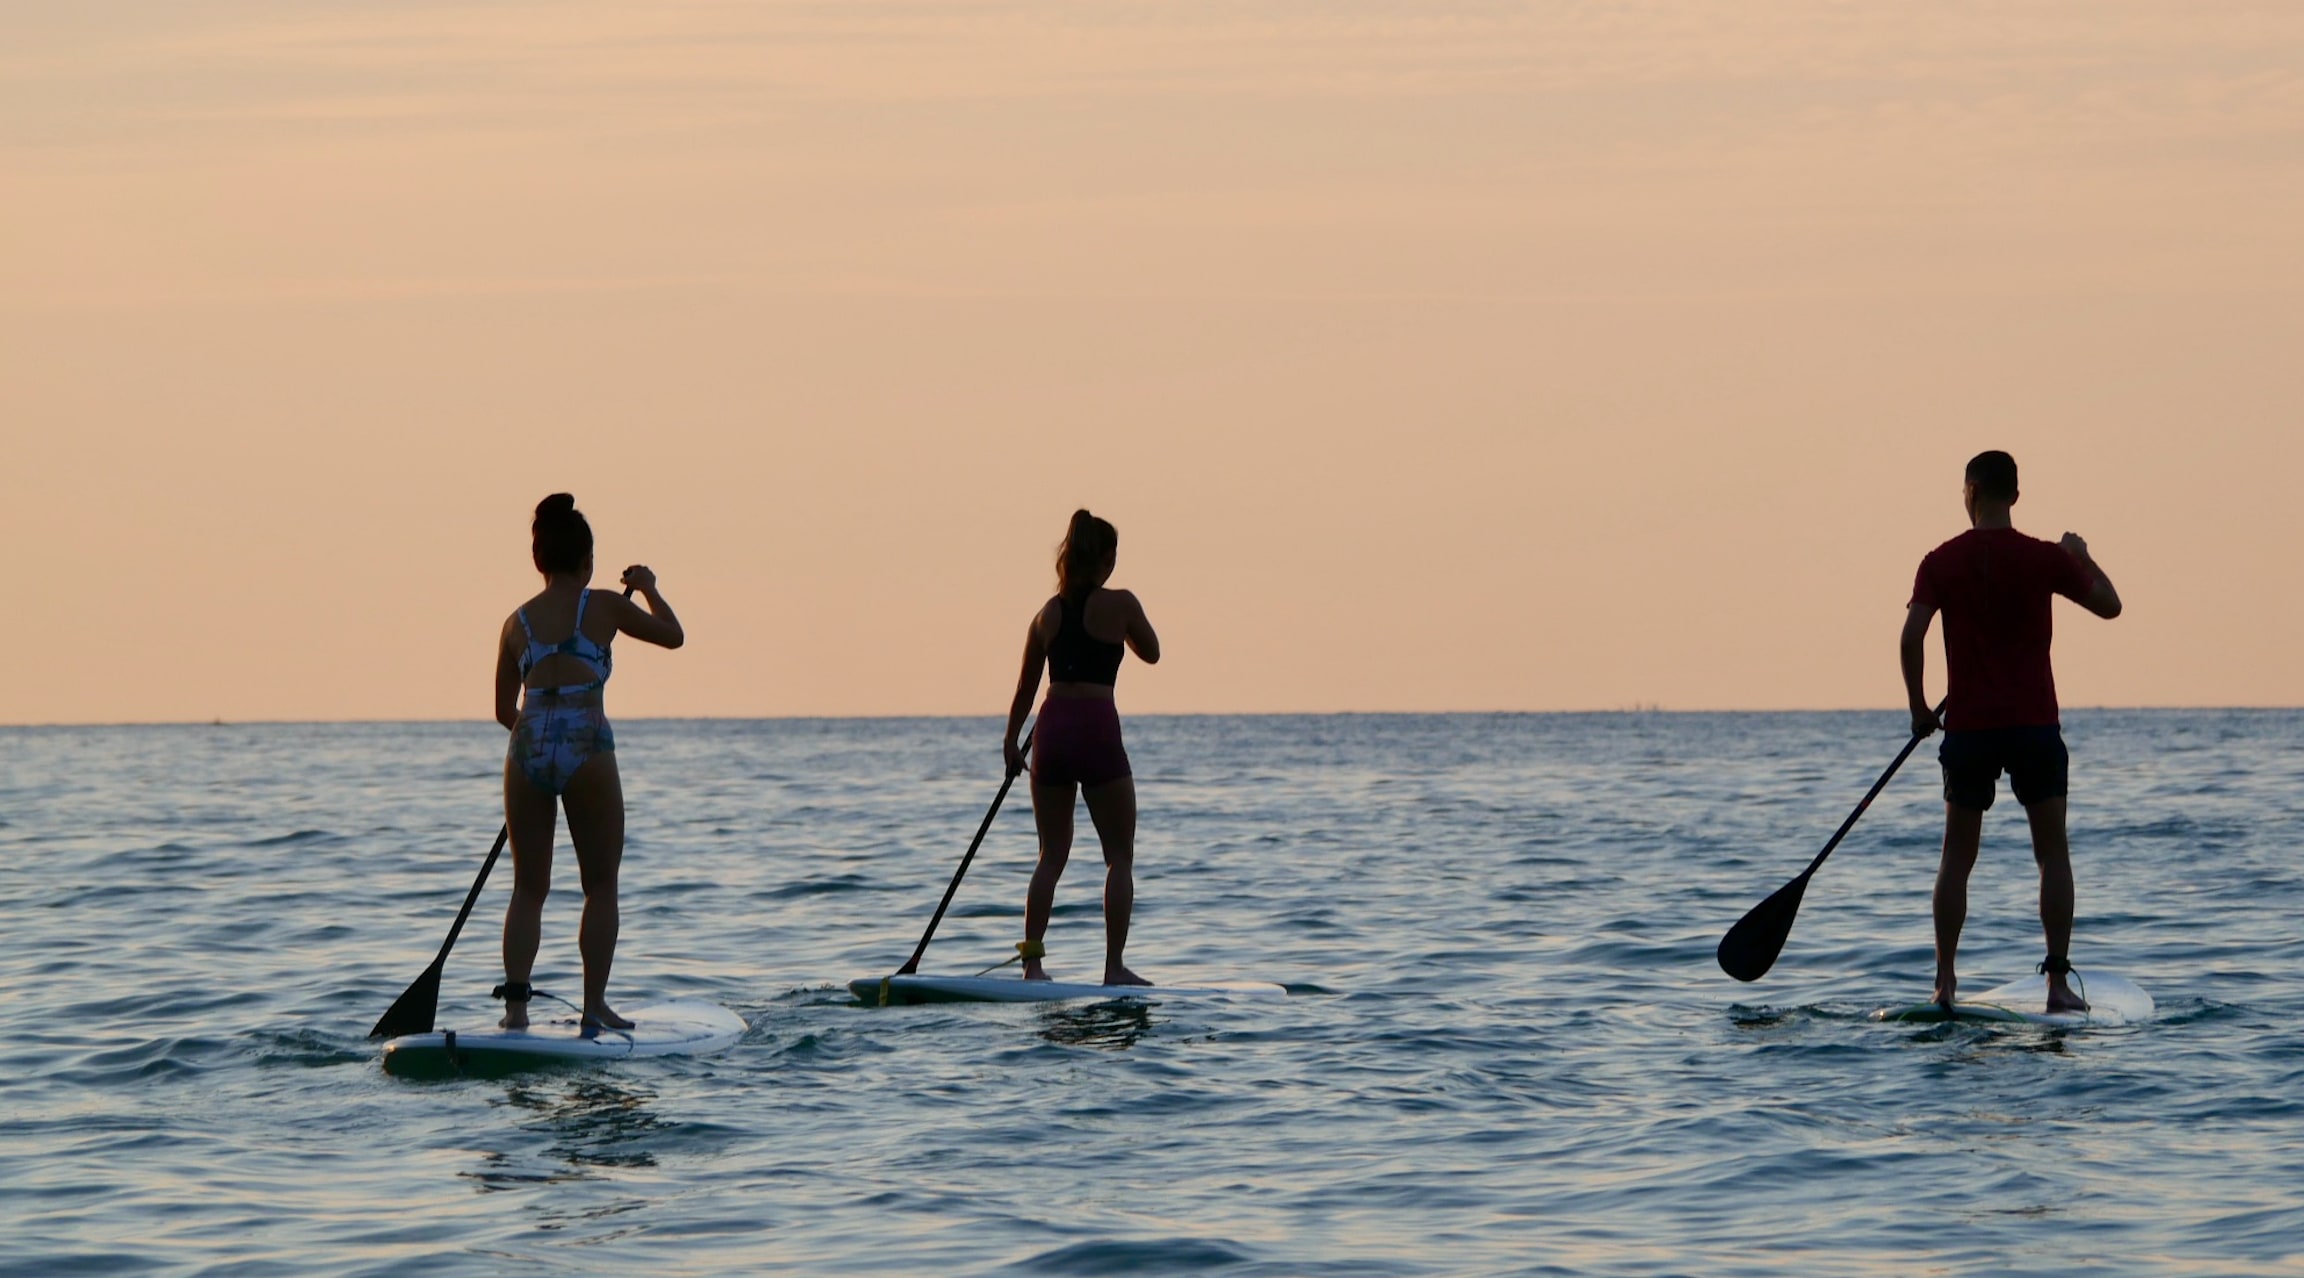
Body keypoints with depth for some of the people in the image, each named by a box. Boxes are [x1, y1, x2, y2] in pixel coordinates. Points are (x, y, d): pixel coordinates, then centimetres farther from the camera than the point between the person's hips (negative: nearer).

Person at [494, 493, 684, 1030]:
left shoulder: (517, 623, 9)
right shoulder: (603, 607, 0)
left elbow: (504, 710, 14)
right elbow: (672, 635, 15)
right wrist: (647, 587, 31)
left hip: (528, 752, 3)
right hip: (587, 751, -3)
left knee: (528, 888, 11)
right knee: (601, 887, 8)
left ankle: (515, 1000, -1)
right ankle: (595, 1005, 4)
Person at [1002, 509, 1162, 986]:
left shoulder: (1048, 613, 7)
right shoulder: (1119, 604, -6)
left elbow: (1026, 686, 13)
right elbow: (1151, 653, 11)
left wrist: (1012, 742, 23)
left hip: (1051, 731, 5)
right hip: (1097, 731, -5)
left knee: (1052, 856, 13)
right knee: (1120, 857, 5)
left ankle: (1032, 960, 5)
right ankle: (1114, 967, -1)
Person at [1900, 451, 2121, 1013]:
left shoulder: (1942, 562, -1)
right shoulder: (2045, 558, -2)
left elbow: (1912, 637, -10)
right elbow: (2109, 605, 8)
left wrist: (1919, 708, 3)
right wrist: (2082, 557, 25)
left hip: (1968, 727, 1)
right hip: (2034, 723, -1)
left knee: (1957, 856, 10)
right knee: (2052, 853, 6)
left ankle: (1945, 981, 6)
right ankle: (2058, 981, -2)